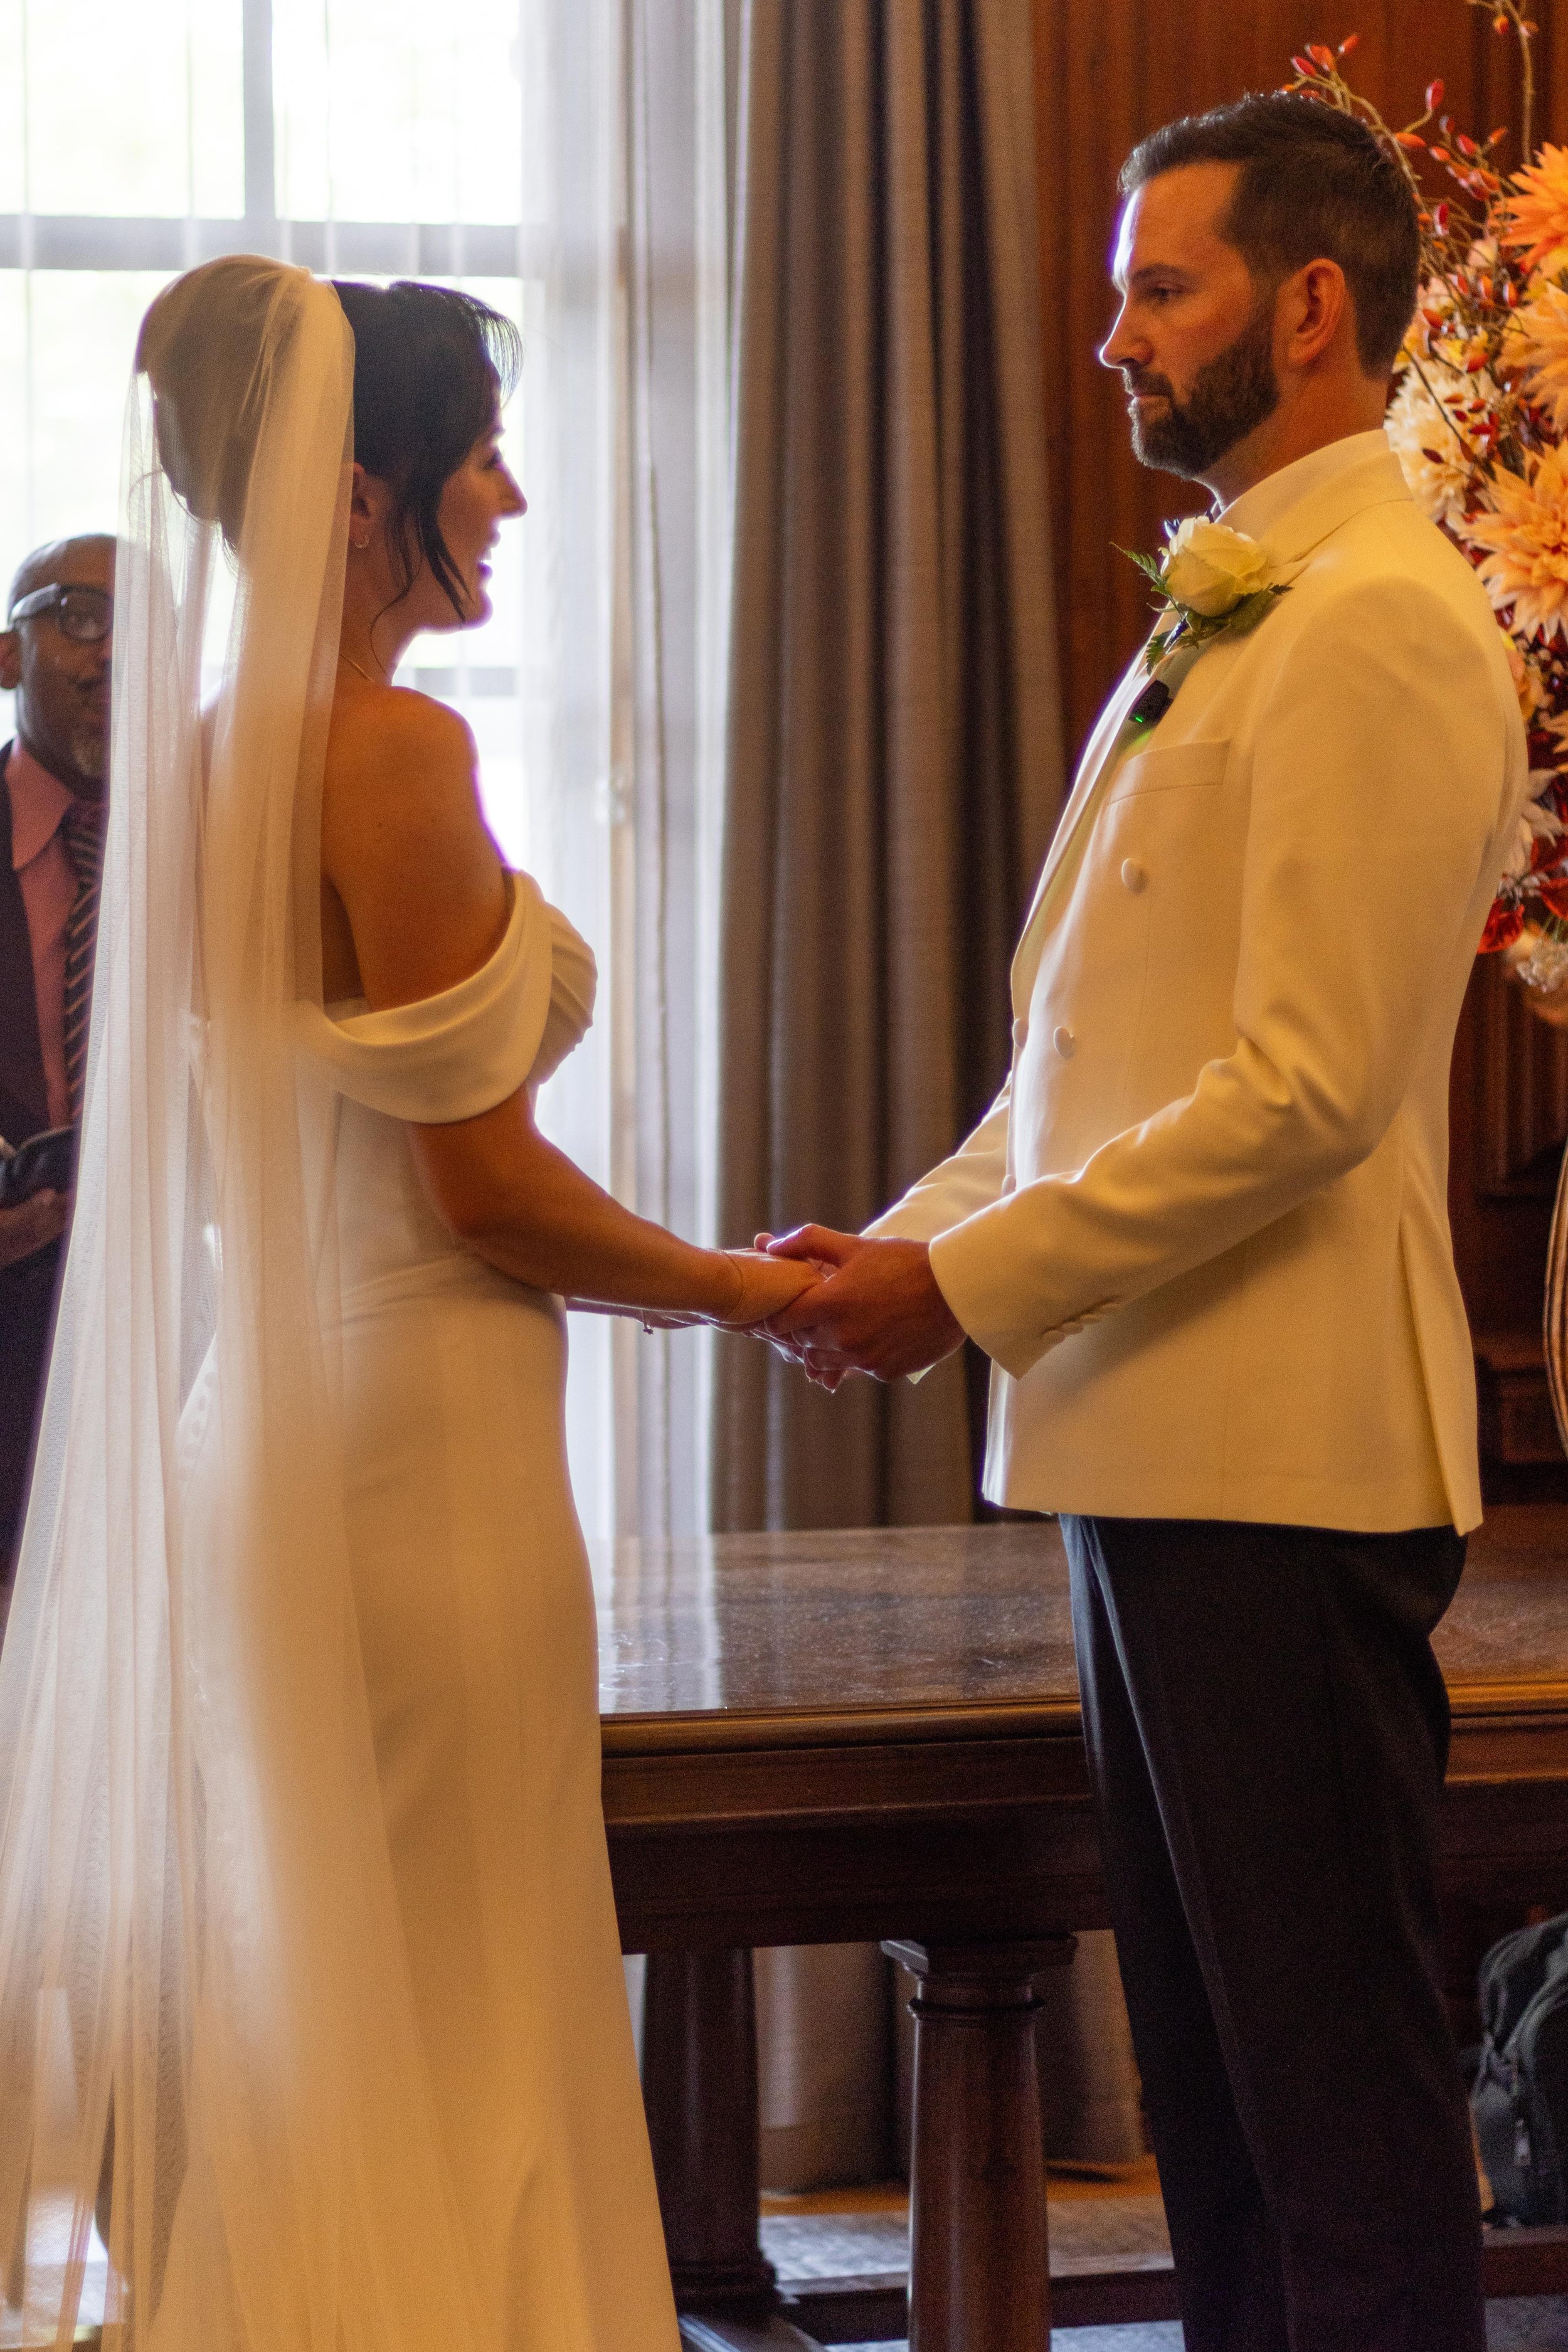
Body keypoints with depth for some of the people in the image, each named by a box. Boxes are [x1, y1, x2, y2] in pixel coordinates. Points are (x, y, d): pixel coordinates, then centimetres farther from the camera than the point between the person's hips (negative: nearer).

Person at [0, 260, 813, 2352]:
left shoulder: (198, 759, 10)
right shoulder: (395, 751, -15)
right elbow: (486, 1186, -16)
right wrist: (740, 1289, -1)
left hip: (251, 1437, 9)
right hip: (419, 1441, -9)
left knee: (293, 2018, 15)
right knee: (449, 2048, -1)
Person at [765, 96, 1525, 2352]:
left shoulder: (1377, 624, -13)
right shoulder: (1227, 613, 18)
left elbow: (1307, 1088, -20)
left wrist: (971, 1286, -15)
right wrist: (908, 1237, 6)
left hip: (1284, 1449, -10)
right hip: (1156, 1438, 10)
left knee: (1336, 2073, -2)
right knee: (1206, 2052, 14)